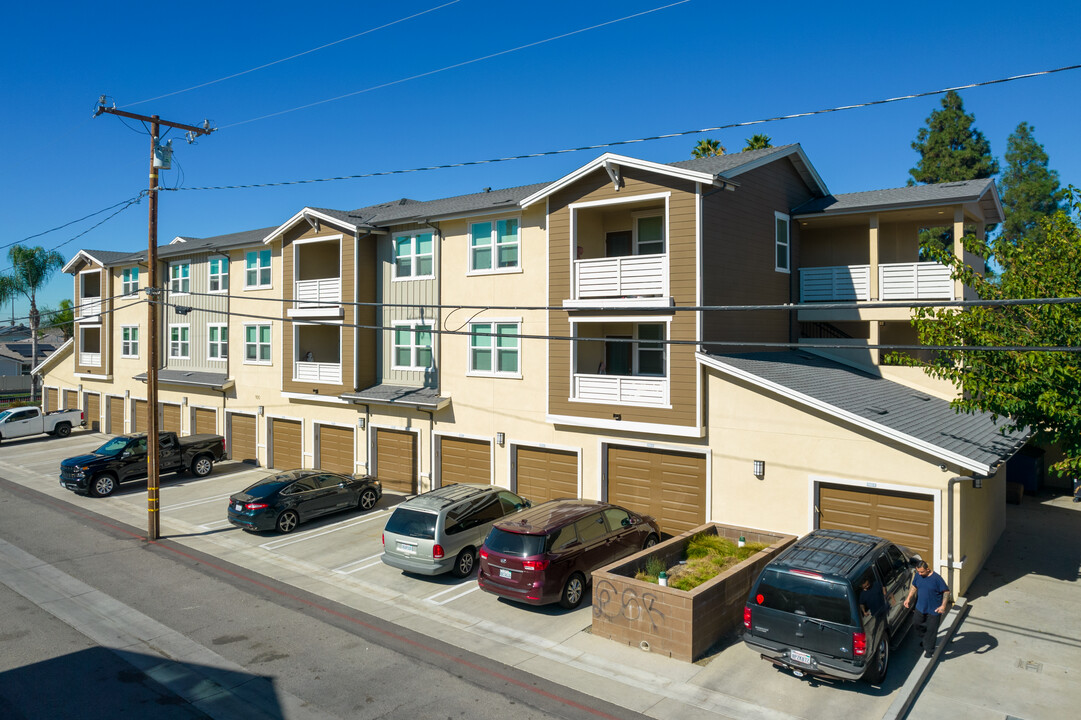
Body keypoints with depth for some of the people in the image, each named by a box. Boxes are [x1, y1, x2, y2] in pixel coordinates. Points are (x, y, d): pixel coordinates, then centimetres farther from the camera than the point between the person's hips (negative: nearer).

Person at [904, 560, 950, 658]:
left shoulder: (936, 578, -22)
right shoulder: (917, 575, -6)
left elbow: (946, 592, -16)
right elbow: (914, 587, 11)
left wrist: (943, 606, -24)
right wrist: (908, 598, 5)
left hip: (934, 610, -5)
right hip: (920, 607, 6)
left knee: (931, 630, 6)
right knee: (916, 623, 17)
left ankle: (929, 650, 23)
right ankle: (926, 638, 45)